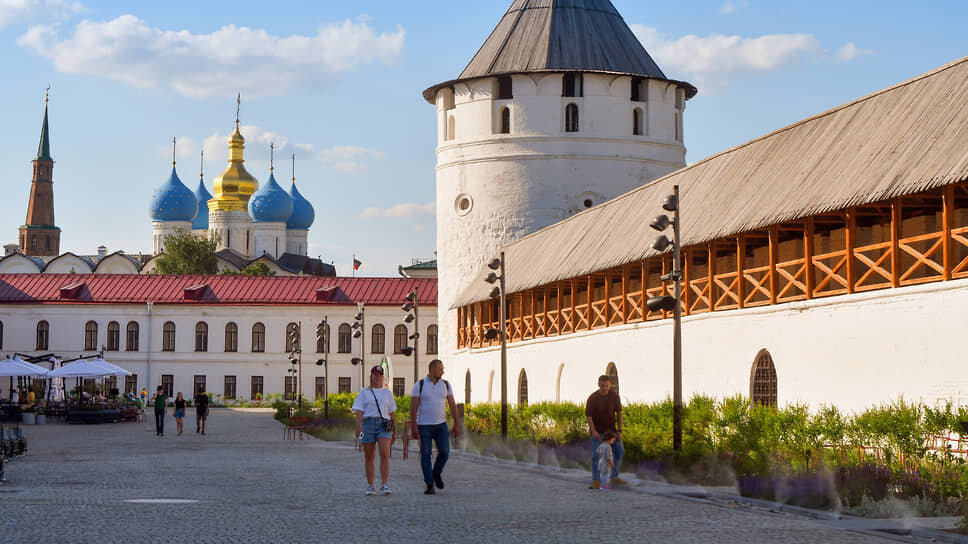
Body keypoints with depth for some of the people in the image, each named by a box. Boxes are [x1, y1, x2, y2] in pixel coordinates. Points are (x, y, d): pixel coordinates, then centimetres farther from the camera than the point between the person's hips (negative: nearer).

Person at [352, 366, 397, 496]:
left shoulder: (387, 393, 18)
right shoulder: (364, 393, 11)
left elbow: (391, 413, 19)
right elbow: (359, 411, 1)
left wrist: (394, 431, 16)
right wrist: (358, 426, -13)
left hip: (384, 425, 1)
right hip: (368, 423, -1)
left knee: (385, 454, -16)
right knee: (369, 457, 2)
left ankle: (385, 485, -17)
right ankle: (370, 486, 11)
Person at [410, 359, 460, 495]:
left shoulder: (445, 385, 4)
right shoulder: (419, 385, -6)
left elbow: (452, 405, 6)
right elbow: (413, 407, -7)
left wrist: (457, 424, 2)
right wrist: (414, 427, -13)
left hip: (440, 424, 3)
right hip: (424, 426, -3)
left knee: (444, 452, -8)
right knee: (426, 455, -3)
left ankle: (437, 473, 20)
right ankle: (429, 485, 3)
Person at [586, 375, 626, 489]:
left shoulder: (614, 396, -7)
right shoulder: (592, 398, -16)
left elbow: (619, 413, -1)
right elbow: (588, 415, -12)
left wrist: (620, 431, -5)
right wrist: (593, 431, -22)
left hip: (611, 429, 4)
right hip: (597, 431, -4)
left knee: (619, 451, 7)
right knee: (596, 455, -10)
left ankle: (614, 478, 19)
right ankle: (596, 482, -7)